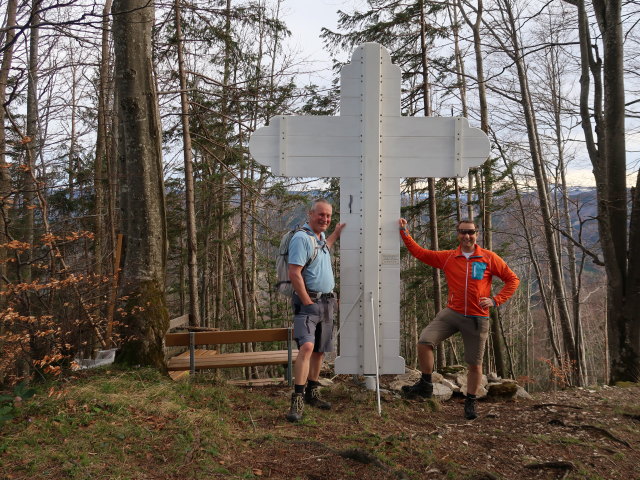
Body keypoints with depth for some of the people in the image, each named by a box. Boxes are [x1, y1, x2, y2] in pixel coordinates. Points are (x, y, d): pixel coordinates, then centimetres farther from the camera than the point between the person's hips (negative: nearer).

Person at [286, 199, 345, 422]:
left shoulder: (321, 236, 15)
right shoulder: (301, 238, -13)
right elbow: (294, 274, -20)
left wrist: (336, 234, 39)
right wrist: (308, 303, -18)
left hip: (326, 302, 9)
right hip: (308, 302, -9)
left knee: (319, 351, 12)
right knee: (307, 347, -21)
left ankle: (312, 393, 23)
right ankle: (297, 400, -19)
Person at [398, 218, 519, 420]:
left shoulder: (489, 258, 0)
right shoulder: (447, 257, 4)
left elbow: (512, 280, 4)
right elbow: (419, 252, 8)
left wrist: (495, 300, -7)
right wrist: (404, 232, 3)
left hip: (478, 318, -1)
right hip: (452, 313, 1)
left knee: (474, 363, 7)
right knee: (424, 341, -16)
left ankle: (471, 402, 28)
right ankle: (425, 385, 3)